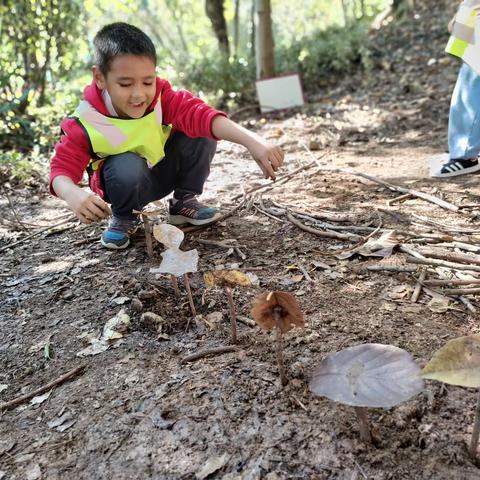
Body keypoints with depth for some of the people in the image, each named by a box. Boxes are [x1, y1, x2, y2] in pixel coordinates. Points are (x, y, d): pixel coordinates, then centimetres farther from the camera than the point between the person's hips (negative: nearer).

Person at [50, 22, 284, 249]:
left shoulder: (161, 96, -25)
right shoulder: (86, 123, -27)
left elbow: (198, 114, -38)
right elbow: (62, 167, -26)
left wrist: (252, 141, -53)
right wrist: (74, 195, -52)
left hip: (163, 172, 2)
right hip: (125, 179, -2)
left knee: (201, 136, -22)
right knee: (127, 165, -37)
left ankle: (184, 201, 0)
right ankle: (123, 219, -5)